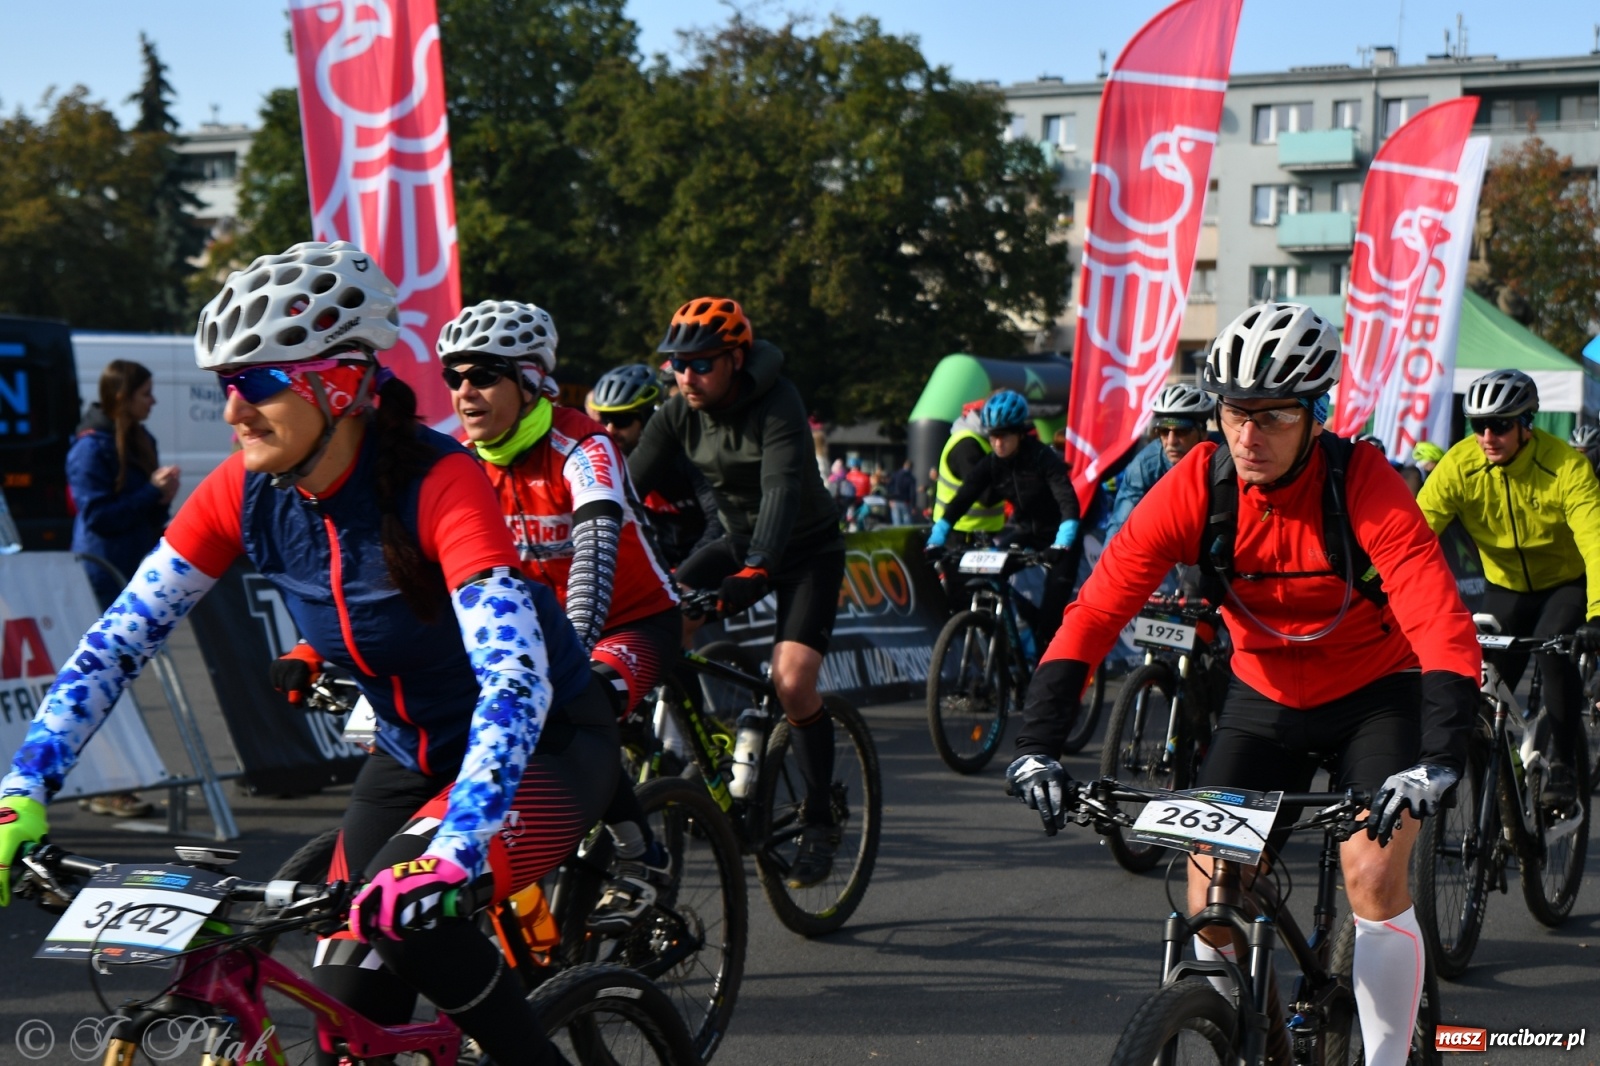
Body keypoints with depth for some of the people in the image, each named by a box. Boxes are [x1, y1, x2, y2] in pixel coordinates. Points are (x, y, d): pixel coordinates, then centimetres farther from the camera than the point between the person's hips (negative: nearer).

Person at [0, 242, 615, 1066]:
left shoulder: (436, 482, -30)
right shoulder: (246, 493, -13)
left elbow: (515, 677, -40)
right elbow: (120, 638, -9)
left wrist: (455, 850, -52)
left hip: (548, 743, -6)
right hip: (413, 752, 6)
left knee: (409, 909, -30)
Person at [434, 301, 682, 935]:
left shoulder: (579, 447, -24)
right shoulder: (461, 460, -7)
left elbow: (595, 550, -39)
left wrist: (574, 654, -54)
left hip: (637, 620, -6)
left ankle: (642, 859, -11)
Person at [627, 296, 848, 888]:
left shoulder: (778, 406, -26)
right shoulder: (678, 413, -9)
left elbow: (782, 490, -40)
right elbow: (631, 484, -14)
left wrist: (756, 571, -55)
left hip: (805, 550, -6)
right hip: (739, 543, 6)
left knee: (792, 682, -22)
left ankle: (820, 820, -3)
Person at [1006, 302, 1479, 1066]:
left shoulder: (1364, 486, -26)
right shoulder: (1195, 488, -20)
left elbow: (1443, 624, -35)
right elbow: (1096, 609, -23)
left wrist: (1437, 759, -48)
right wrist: (1038, 742, -34)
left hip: (1376, 694, -2)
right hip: (1265, 697, 3)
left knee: (1373, 878, -18)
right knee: (1210, 894, -7)